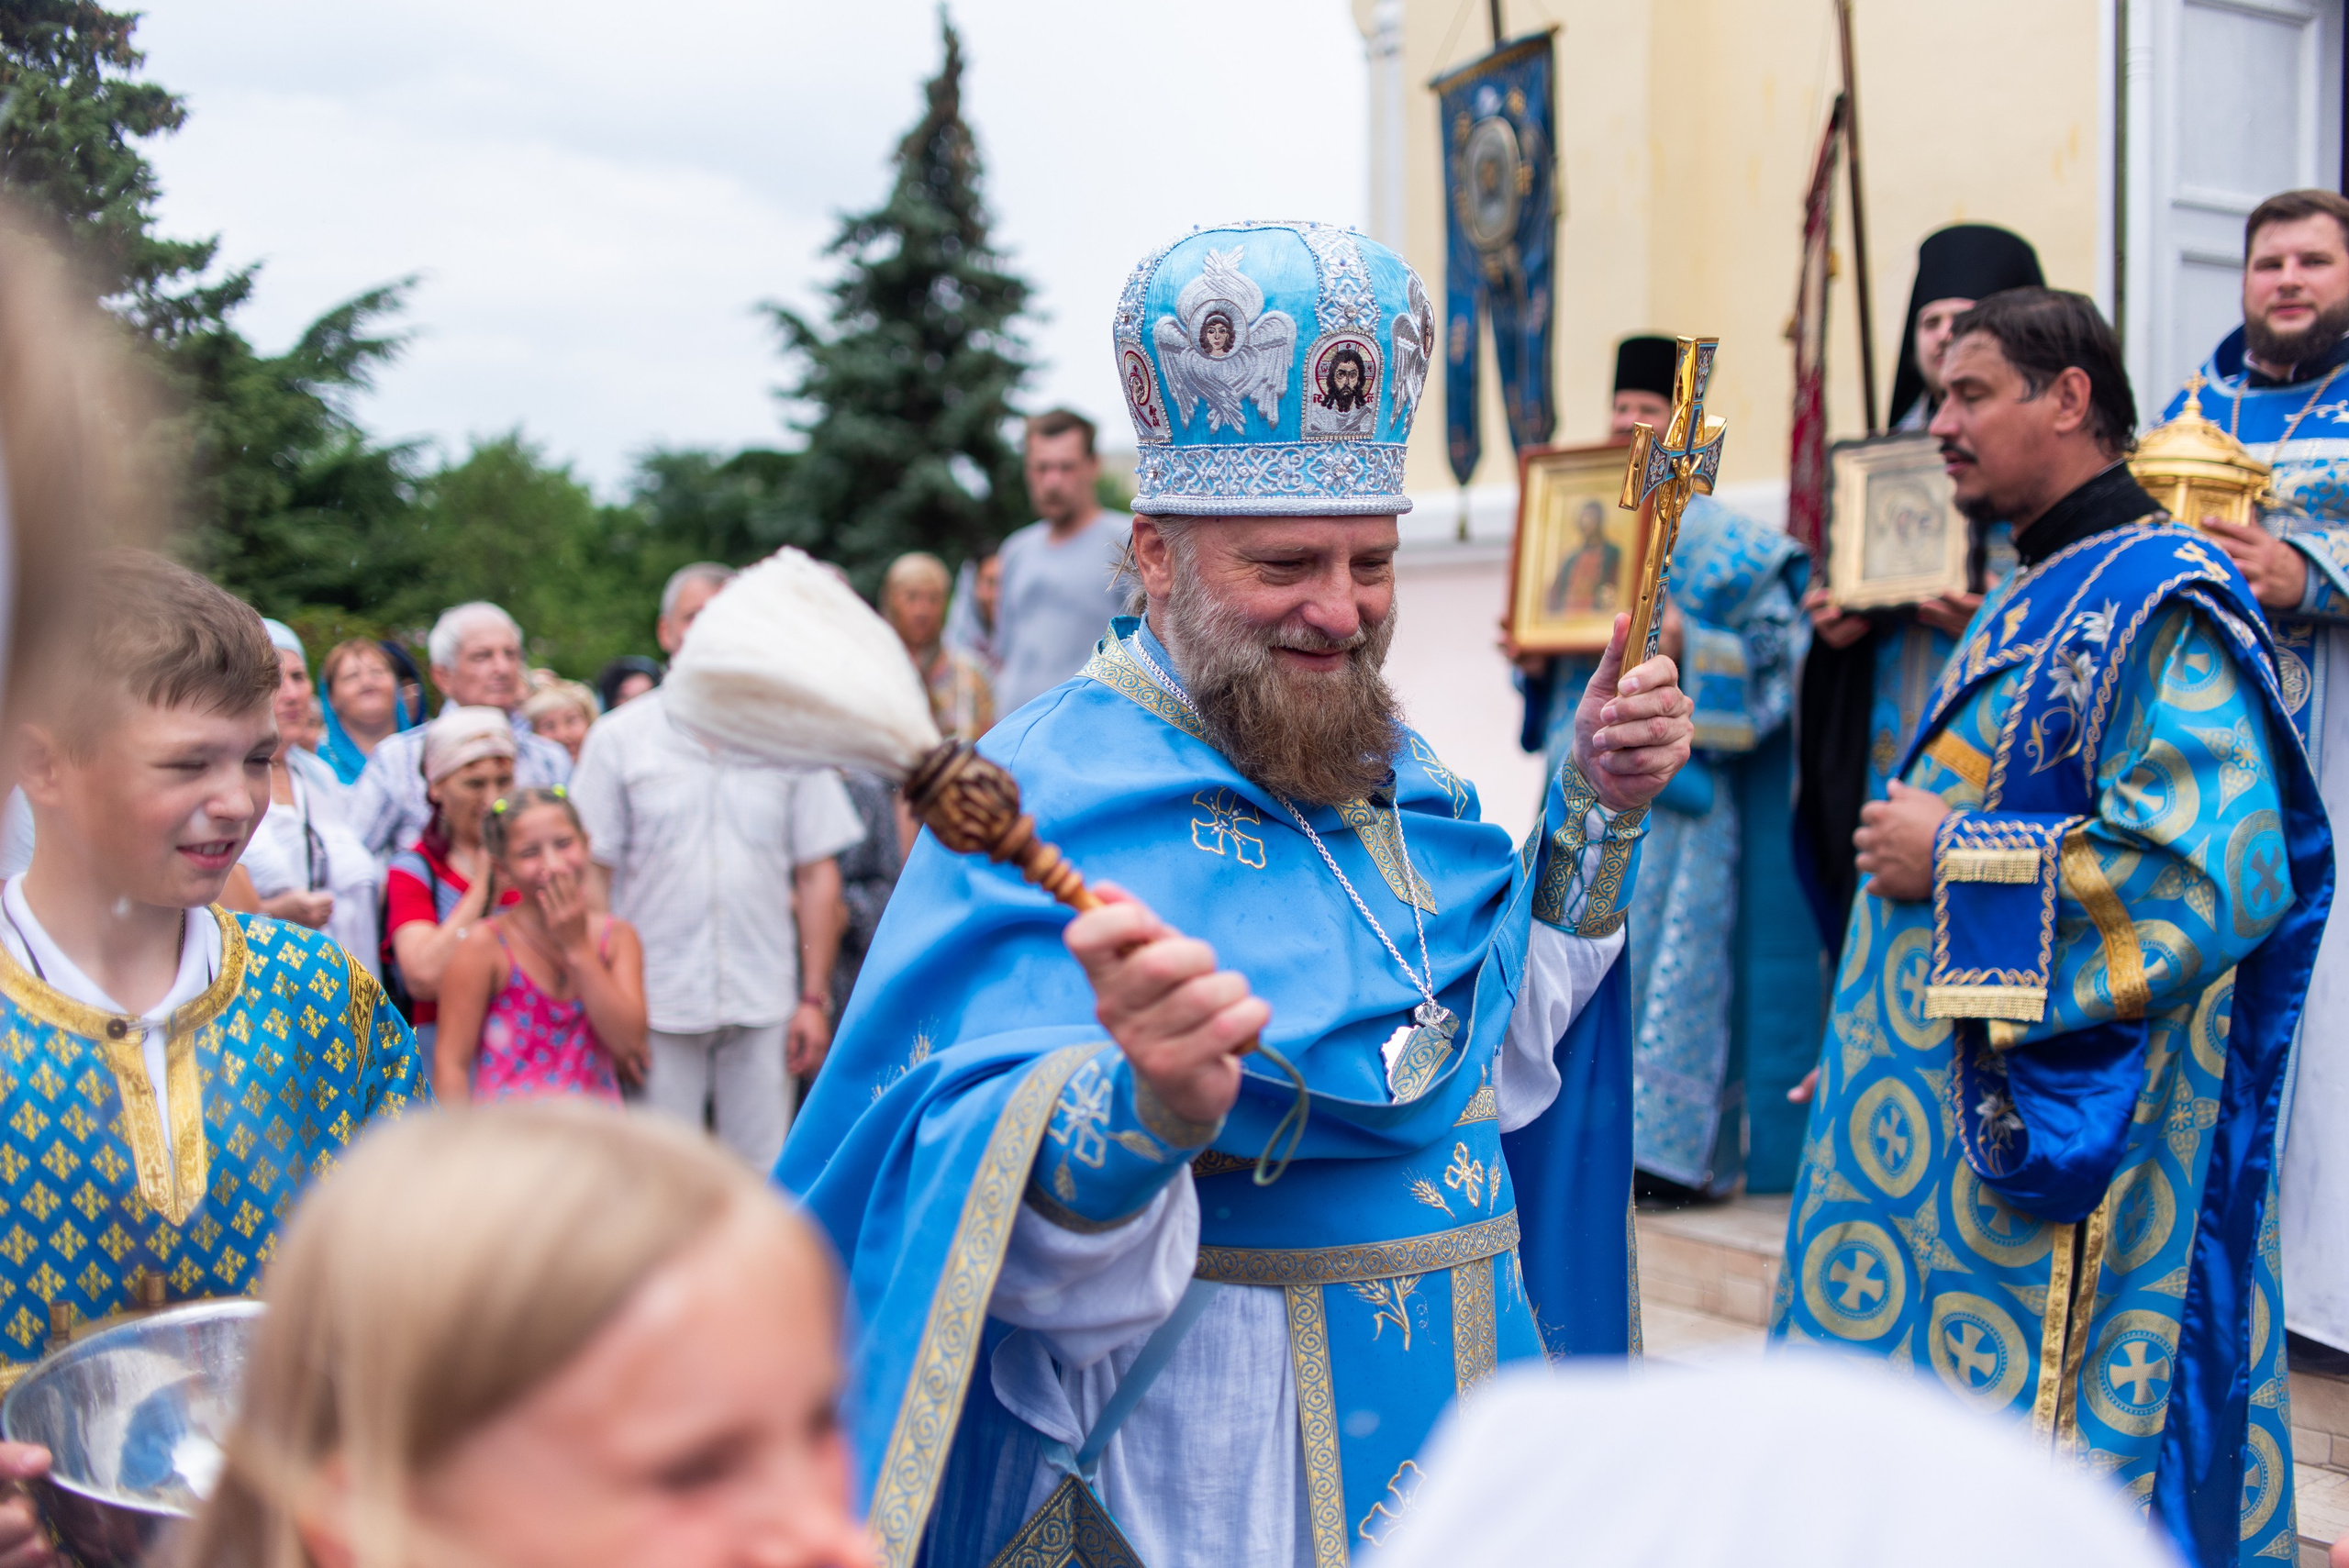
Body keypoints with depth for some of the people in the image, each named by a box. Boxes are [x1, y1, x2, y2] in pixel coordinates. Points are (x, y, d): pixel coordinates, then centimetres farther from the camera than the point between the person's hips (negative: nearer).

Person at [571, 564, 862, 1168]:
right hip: (658, 1004, -1)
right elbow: (591, 874, 2)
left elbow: (817, 875, 7)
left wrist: (815, 997, 1)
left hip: (765, 1004, 1)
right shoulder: (618, 738, 4)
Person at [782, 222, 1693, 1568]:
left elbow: (1497, 1058, 13)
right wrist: (1151, 1113, -49)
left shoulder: (1395, 773, 4)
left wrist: (1597, 810, 6)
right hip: (1212, 1458, -7)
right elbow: (1019, 1243, -29)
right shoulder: (1049, 794, -20)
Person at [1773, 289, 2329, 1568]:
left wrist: (1953, 855, -19)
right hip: (1965, 1099, 10)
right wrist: (1917, 829, 11)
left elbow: (2215, 871, -27)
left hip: (2059, 1121, -9)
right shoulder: (2039, 596, 15)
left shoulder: (2160, 603, -15)